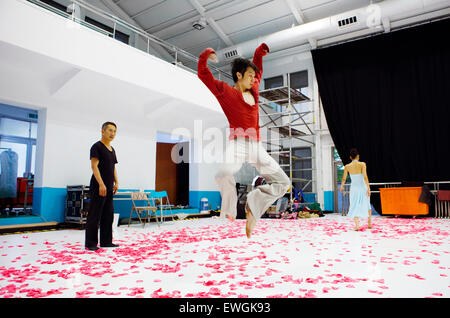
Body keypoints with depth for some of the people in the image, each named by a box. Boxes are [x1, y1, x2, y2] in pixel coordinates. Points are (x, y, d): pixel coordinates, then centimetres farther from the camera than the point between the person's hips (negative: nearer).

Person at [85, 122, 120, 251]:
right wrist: (101, 184, -20)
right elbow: (94, 166, -14)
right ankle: (90, 243, 5)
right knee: (95, 215, -3)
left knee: (108, 215, 10)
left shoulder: (112, 149, 18)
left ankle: (106, 241, 18)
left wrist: (116, 183, 12)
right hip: (98, 187, -8)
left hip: (109, 188, 8)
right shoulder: (97, 146, -6)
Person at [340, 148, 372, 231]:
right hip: (363, 187, -1)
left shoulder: (347, 167, -4)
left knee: (355, 206, 6)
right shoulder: (362, 164, -10)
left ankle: (357, 225, -11)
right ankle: (369, 223, 28)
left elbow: (344, 178, 3)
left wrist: (341, 186, 20)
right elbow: (365, 177, -19)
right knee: (367, 205, 21)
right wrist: (368, 188, -19)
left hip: (354, 188, 1)